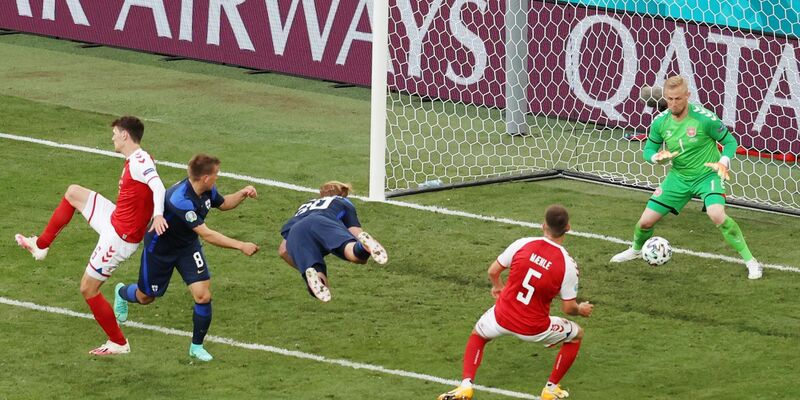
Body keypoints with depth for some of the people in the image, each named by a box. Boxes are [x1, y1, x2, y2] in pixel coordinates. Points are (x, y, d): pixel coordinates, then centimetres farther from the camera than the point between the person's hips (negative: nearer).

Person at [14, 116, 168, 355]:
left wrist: (158, 214, -54)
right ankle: (41, 246, 28)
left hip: (120, 237, -10)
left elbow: (158, 186, -38)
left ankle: (118, 343, 13)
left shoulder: (139, 161, -23)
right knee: (73, 193, 20)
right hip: (115, 220, 10)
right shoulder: (134, 161, 6)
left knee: (88, 289, 2)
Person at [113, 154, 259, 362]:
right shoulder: (180, 199, -40)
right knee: (146, 297, 16)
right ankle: (122, 292, 53)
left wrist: (242, 194, -9)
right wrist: (240, 246, -39)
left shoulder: (207, 190, -15)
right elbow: (206, 234, -40)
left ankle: (197, 346, 9)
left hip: (187, 246, 6)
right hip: (159, 248, -6)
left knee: (203, 296, -10)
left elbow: (223, 204, 11)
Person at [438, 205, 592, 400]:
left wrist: (498, 286, 25)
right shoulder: (568, 265, -16)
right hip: (534, 328, -2)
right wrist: (581, 310, 15)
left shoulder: (523, 244, -12)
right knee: (576, 336, 25)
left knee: (477, 336, 34)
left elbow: (493, 271, 1)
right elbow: (568, 308, -10)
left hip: (502, 318, 2)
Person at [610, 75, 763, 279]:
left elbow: (730, 142, -8)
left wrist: (723, 163, -26)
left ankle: (750, 261, -19)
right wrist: (657, 157, -16)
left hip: (707, 176, -5)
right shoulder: (660, 122, -8)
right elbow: (649, 150, 7)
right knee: (646, 221, 5)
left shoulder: (704, 118, -21)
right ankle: (636, 249, 42)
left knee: (717, 215, -33)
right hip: (679, 177, 5)